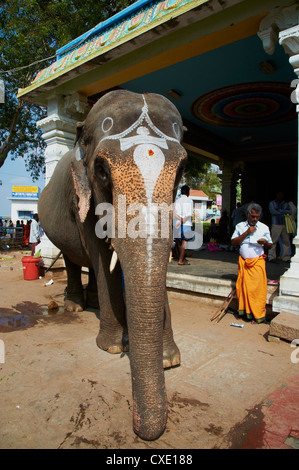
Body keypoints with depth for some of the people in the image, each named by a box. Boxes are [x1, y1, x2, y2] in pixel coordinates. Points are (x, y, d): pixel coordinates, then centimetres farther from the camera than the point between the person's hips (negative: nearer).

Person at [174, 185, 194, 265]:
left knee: (180, 242, 10)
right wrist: (184, 220, -11)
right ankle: (180, 260, -6)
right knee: (184, 242, -3)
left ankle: (183, 259, 18)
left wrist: (180, 219, -10)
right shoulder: (189, 200, 0)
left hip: (178, 224, 4)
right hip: (187, 224, -4)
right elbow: (190, 213, -12)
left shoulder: (177, 201, 11)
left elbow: (175, 213, -2)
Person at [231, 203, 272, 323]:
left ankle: (258, 314, 3)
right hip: (243, 261, 2)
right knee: (243, 285, -1)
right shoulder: (240, 226, 9)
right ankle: (245, 309, 13)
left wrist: (265, 242, -12)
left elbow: (269, 246, 11)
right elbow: (233, 242, 0)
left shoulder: (264, 228, 6)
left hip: (258, 261, -1)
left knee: (258, 286, -7)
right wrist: (246, 233, -10)